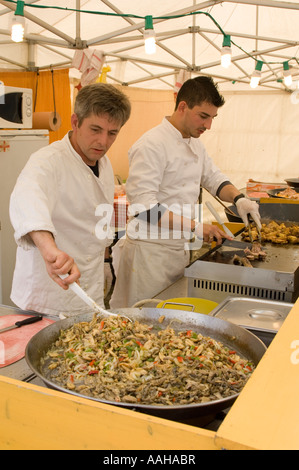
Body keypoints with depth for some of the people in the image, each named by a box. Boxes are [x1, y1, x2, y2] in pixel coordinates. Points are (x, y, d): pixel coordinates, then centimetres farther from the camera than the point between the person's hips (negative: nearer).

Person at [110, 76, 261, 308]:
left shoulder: (195, 144, 10)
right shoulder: (151, 145, -19)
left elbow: (213, 177, 18)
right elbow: (145, 207, -25)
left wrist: (239, 199, -3)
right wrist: (194, 226, -27)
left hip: (179, 247, 9)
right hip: (151, 251, -9)